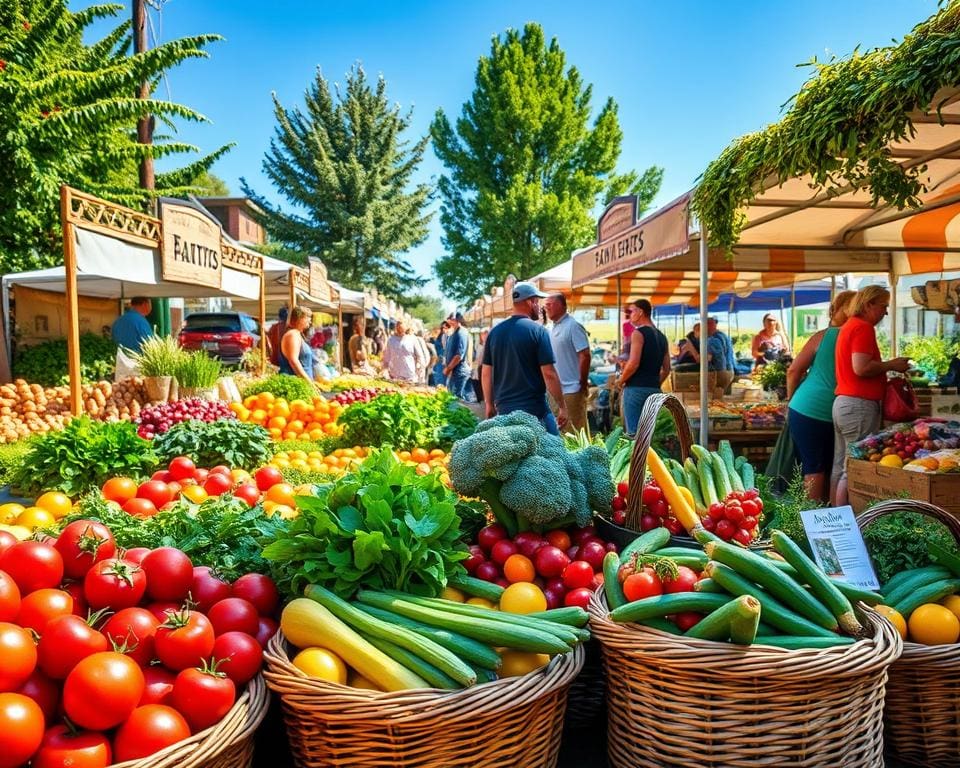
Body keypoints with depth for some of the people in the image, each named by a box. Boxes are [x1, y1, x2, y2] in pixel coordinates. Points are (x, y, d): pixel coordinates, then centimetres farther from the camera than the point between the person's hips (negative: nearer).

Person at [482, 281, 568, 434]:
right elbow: (549, 374, -13)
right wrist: (562, 406, -5)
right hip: (534, 410, -5)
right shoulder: (537, 330, -10)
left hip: (504, 409, 6)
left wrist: (489, 404, 19)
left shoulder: (495, 332, 5)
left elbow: (486, 373, 9)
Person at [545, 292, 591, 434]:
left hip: (572, 389, -8)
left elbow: (585, 356, -16)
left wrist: (583, 384, -13)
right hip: (556, 388, 8)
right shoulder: (553, 328, 12)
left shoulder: (573, 326, -12)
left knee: (576, 430, -1)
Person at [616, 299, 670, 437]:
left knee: (633, 432, -5)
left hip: (636, 388, -7)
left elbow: (634, 363, -18)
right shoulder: (661, 337, 14)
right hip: (654, 389, 7)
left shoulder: (638, 333, -9)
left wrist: (621, 380, -5)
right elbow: (666, 369, 15)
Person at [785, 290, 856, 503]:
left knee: (813, 468, 6)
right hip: (832, 415, 0)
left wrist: (792, 401, 11)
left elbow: (793, 371, -2)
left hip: (804, 411, 0)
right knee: (823, 468, 12)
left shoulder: (822, 336, 0)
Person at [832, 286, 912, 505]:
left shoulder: (848, 326, 19)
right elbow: (862, 368, -22)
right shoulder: (863, 327, -11)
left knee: (841, 467, 12)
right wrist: (891, 365, -8)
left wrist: (887, 368, 19)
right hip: (859, 405, -10)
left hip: (842, 403, 10)